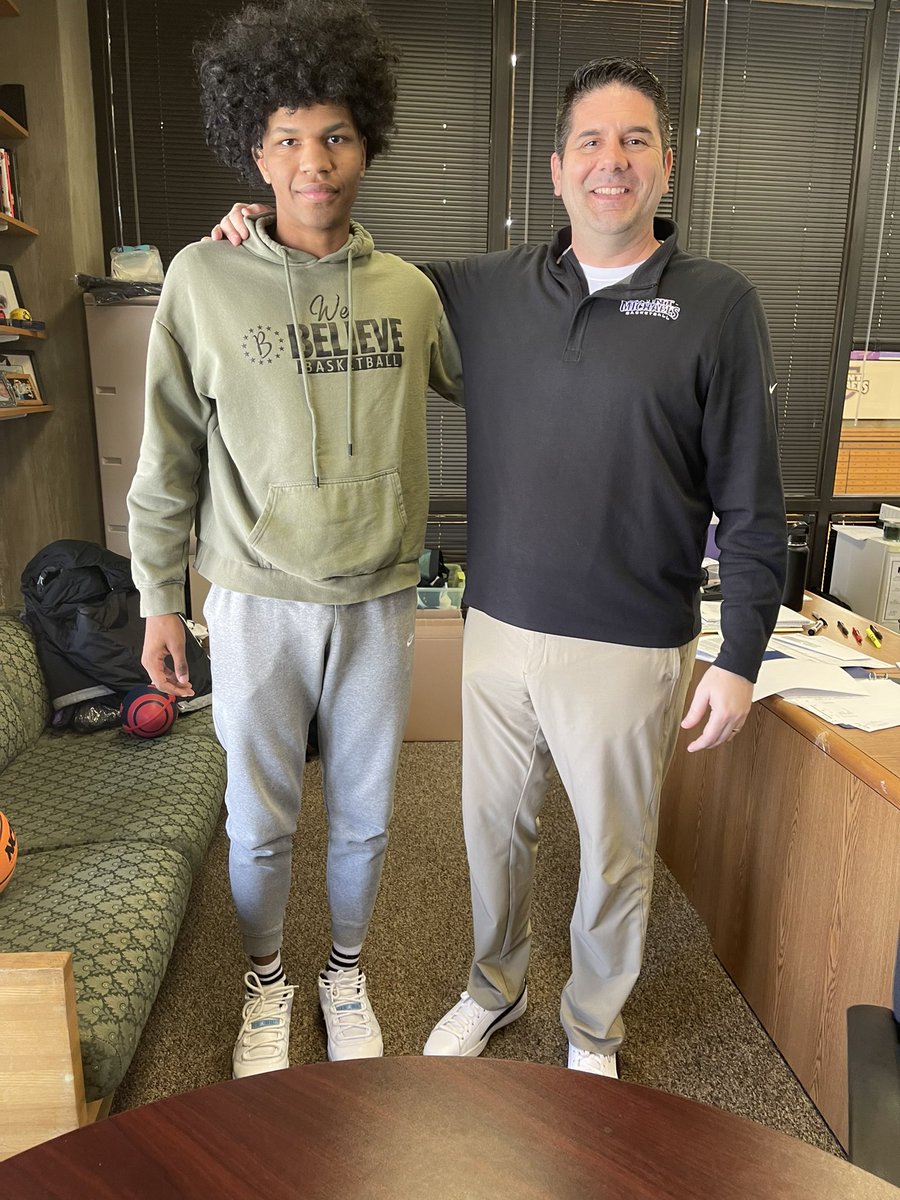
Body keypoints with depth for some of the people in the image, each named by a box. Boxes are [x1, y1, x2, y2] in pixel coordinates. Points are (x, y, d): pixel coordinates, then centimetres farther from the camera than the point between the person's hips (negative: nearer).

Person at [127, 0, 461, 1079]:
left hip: (378, 601, 2)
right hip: (257, 601, -1)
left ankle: (345, 972, 44)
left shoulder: (409, 290, 2)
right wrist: (158, 600, 1)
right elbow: (168, 457, 0)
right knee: (259, 819, 14)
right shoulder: (205, 279, -4)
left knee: (364, 815, 16)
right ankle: (265, 981, 43)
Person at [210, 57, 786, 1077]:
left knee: (616, 858, 14)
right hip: (497, 630, 3)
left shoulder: (718, 305, -4)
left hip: (628, 650, -2)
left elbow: (751, 506, -5)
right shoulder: (491, 289, 5)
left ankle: (592, 1029, 42)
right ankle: (493, 988, 48)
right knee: (494, 827, 19)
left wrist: (739, 658, -8)